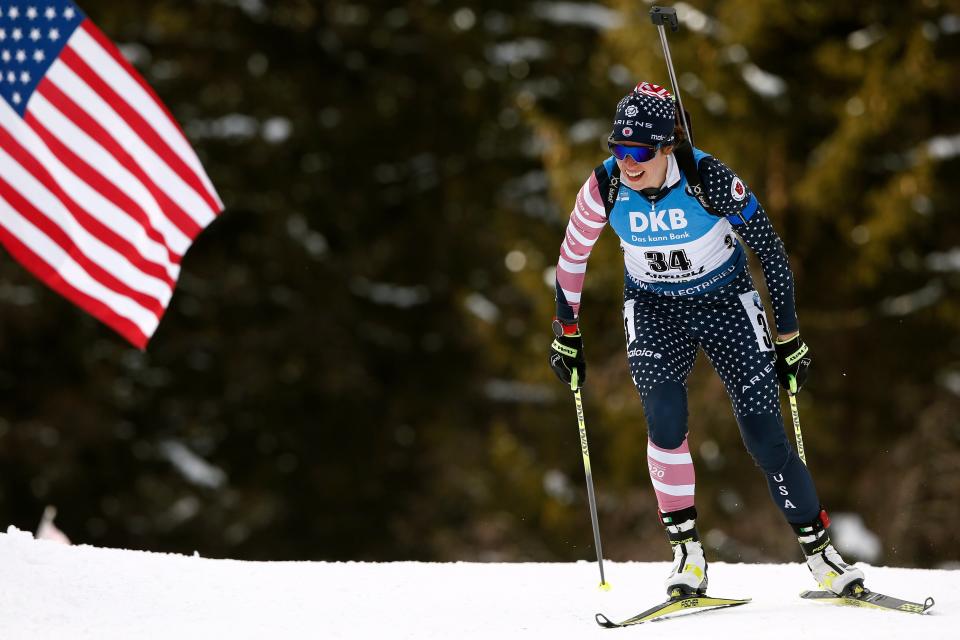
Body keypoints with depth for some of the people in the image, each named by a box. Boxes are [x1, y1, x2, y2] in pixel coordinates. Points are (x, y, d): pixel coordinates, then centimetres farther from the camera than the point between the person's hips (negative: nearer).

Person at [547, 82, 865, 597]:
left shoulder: (708, 178, -27)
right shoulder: (605, 187, -19)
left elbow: (768, 249, -16)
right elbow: (572, 256, -1)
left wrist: (789, 336, -11)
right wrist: (566, 333, 6)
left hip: (726, 300, -2)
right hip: (654, 309, 2)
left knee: (765, 436, -7)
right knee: (665, 420, -23)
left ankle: (817, 546, 9)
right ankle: (686, 549, -11)